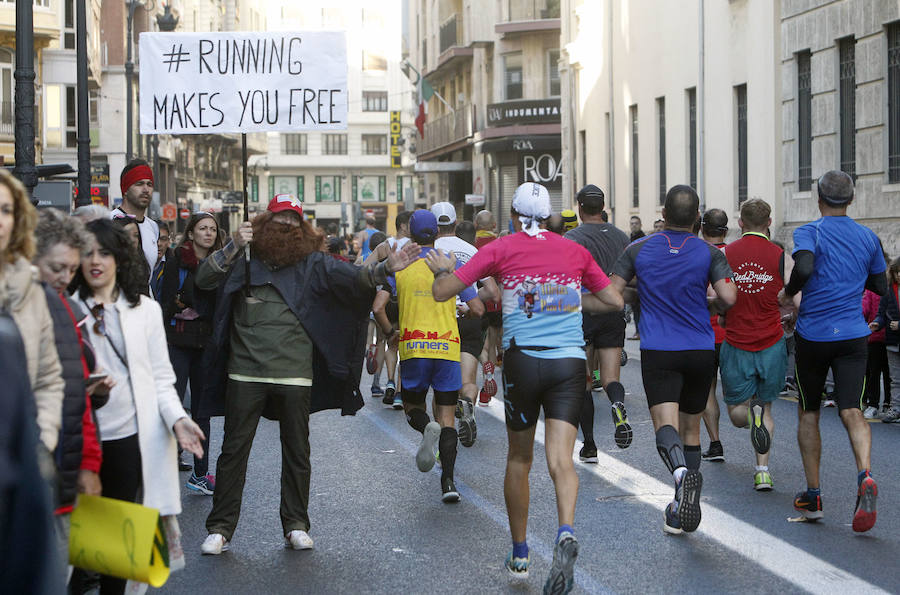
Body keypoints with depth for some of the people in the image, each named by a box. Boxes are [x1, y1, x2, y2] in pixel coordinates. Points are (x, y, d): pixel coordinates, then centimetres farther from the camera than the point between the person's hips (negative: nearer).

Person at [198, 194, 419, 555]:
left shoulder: (312, 262, 6)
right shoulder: (244, 258, 6)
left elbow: (351, 277, -6)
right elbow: (203, 280, -2)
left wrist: (384, 269, -24)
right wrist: (233, 247, -14)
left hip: (294, 373, 1)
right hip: (246, 372, -1)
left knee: (297, 451, 8)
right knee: (234, 450, 2)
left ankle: (296, 525, 19)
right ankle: (220, 528, 9)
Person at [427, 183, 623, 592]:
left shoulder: (502, 249, 3)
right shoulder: (574, 251, 11)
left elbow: (442, 292, 2)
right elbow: (614, 301, 18)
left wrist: (442, 270, 23)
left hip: (522, 360, -1)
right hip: (569, 362, 1)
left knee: (519, 458, 15)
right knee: (561, 459, -7)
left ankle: (519, 555, 22)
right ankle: (566, 532, -35)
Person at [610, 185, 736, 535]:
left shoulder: (638, 250, 2)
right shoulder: (709, 253, -1)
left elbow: (611, 294, 2)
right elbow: (728, 298, -11)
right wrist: (710, 306, 12)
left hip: (658, 351, -1)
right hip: (701, 350, 1)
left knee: (666, 424, -12)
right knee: (691, 428, 14)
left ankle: (680, 468, -44)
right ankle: (684, 508, 13)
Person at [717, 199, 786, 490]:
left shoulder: (724, 255, -3)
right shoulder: (780, 256, -4)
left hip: (736, 346, 0)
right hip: (772, 345, 1)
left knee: (737, 411, 14)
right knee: (766, 407, 15)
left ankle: (752, 411, -22)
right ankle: (763, 471, 2)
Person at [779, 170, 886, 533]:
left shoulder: (808, 233, -4)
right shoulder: (868, 238, 8)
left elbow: (804, 268, -25)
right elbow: (880, 286, 17)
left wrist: (789, 293, -7)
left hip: (813, 335, -2)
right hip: (853, 335, 2)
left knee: (808, 413, 13)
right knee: (851, 410, -5)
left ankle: (812, 496, 16)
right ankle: (865, 474, -34)